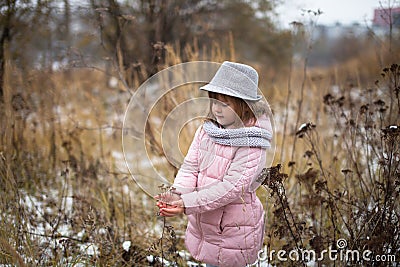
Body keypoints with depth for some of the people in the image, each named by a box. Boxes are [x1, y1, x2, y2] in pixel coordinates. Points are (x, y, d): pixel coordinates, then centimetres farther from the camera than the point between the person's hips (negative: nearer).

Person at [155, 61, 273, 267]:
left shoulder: (252, 144, -19)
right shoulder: (206, 130, 0)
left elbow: (231, 187, -26)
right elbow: (190, 167, -3)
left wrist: (187, 203, -31)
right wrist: (176, 193, -24)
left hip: (233, 228, -6)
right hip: (203, 223, 6)